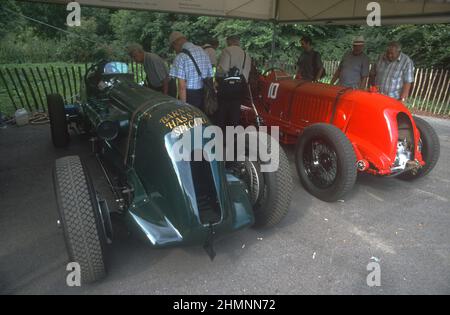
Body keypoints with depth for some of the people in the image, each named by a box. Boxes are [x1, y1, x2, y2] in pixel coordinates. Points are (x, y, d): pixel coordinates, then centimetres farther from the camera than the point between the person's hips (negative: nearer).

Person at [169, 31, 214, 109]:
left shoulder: (180, 57, -12)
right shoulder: (202, 51, 8)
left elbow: (182, 86, -17)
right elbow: (210, 76, 10)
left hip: (189, 96, -6)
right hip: (203, 95, 6)